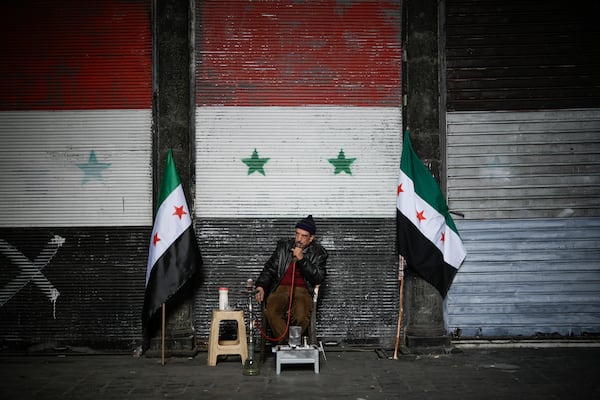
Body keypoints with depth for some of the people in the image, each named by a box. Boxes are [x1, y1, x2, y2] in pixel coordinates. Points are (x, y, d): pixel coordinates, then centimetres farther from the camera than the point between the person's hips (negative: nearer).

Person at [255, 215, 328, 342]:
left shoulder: (318, 253, 8)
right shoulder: (283, 246, 15)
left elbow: (319, 278, -3)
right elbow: (270, 268, 18)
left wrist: (301, 259, -12)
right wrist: (261, 286, 3)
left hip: (302, 290, -2)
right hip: (281, 288, 2)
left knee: (301, 316, -35)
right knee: (271, 312, -32)